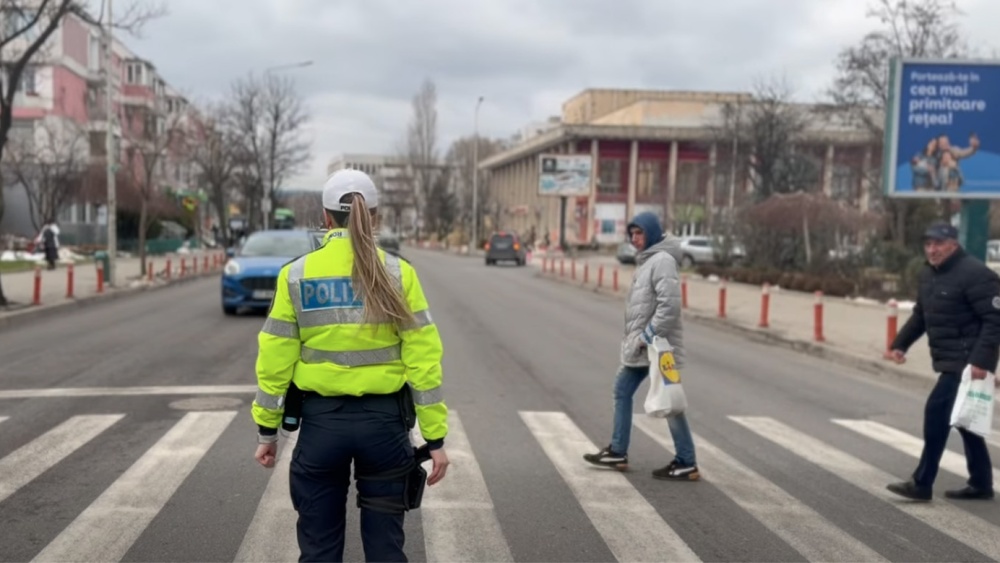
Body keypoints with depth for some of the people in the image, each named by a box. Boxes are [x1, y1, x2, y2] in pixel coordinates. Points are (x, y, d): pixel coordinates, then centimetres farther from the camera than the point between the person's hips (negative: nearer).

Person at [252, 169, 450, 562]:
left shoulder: (297, 274, -4)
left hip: (321, 421, 0)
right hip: (383, 420, 0)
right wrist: (435, 437, -2)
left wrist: (267, 429, 8)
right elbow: (423, 359, -7)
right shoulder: (397, 273, -5)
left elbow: (275, 358, -2)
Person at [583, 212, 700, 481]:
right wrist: (635, 339, 16)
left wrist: (647, 337, -21)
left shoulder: (662, 261, -16)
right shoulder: (647, 260, 14)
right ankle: (618, 452, 25)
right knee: (622, 392, 15)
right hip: (639, 347, 10)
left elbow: (670, 305, -25)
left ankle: (686, 463, 6)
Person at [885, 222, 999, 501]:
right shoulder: (929, 274, 12)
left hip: (967, 362, -9)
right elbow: (920, 314, 22)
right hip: (950, 361, 10)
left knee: (937, 411, -11)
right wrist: (900, 344, 12)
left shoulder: (975, 274, -17)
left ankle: (922, 483, -4)